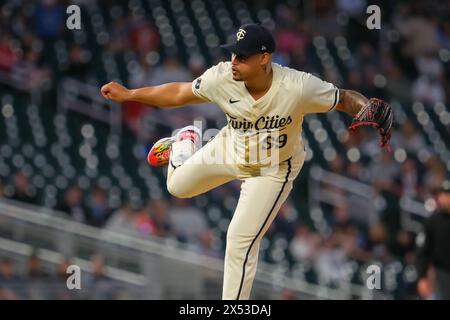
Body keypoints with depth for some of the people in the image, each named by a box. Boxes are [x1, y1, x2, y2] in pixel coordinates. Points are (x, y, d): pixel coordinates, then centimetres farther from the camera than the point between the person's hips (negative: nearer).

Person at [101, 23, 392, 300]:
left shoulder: (298, 87, -39)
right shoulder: (222, 78, -29)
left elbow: (346, 99, -27)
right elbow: (179, 93, -12)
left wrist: (368, 109, -50)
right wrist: (128, 95, -8)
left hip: (273, 170, -4)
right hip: (230, 149, 4)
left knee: (241, 240, -10)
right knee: (178, 185, 21)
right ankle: (187, 145, 56)